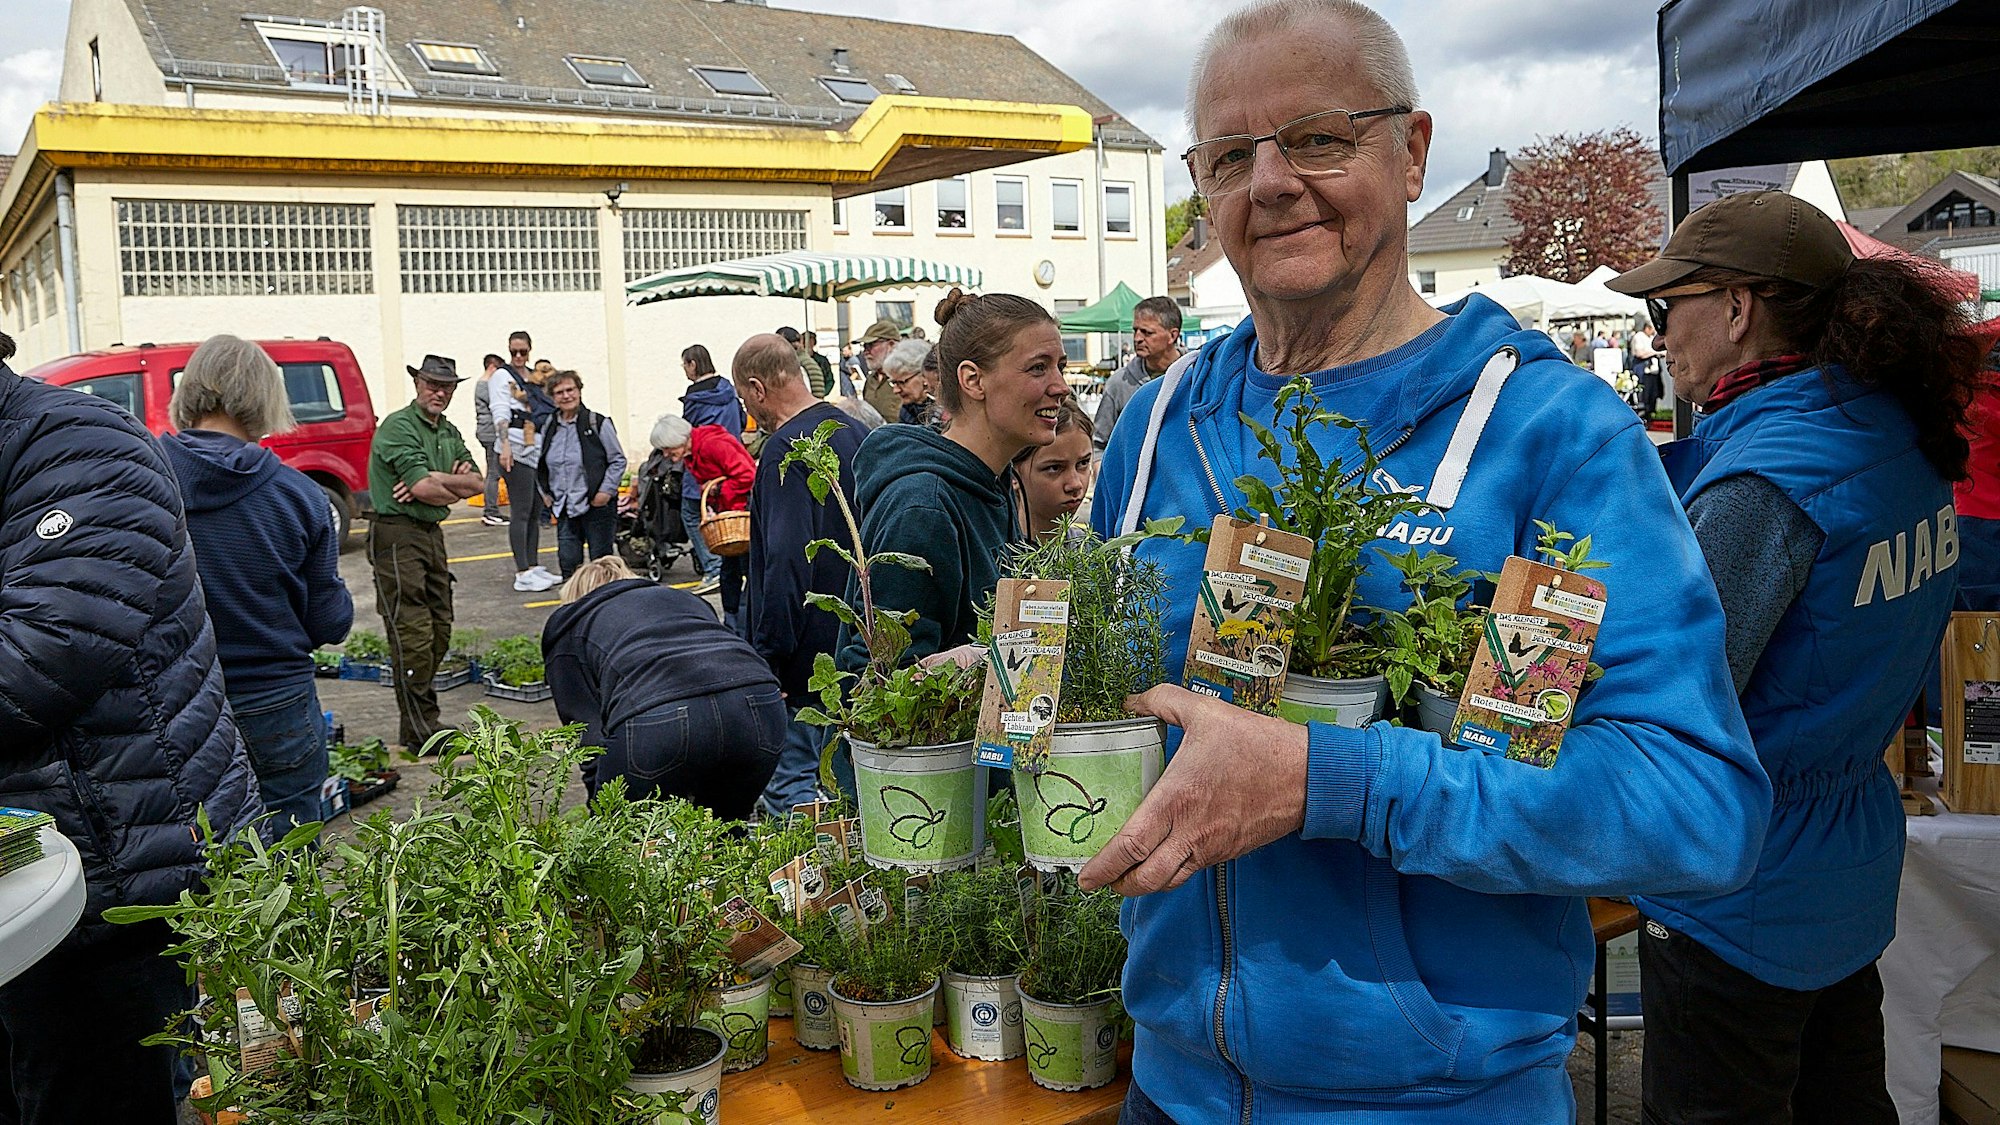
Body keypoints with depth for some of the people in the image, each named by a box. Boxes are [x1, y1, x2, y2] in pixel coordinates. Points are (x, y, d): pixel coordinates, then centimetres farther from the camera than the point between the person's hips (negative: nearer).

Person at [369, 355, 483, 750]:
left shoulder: (449, 432, 16)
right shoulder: (398, 426, -10)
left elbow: (477, 483, 5)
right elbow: (423, 488, -21)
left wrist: (432, 479, -11)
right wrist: (454, 486, -2)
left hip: (432, 533, 9)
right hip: (397, 534, -9)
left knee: (439, 631, 11)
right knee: (414, 634, -10)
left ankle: (418, 714, 21)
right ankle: (419, 729, -6)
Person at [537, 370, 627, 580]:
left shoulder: (598, 424, -5)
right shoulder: (548, 428, 8)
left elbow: (618, 460, -2)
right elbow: (539, 466, 20)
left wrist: (606, 491, -10)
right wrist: (545, 493, 10)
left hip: (596, 506, -4)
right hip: (564, 509, 4)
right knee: (568, 561, 1)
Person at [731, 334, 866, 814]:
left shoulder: (785, 450, -17)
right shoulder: (855, 432, 10)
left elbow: (786, 561, -25)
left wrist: (767, 656, -21)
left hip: (803, 665, -9)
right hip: (855, 645, 9)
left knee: (788, 788, -3)